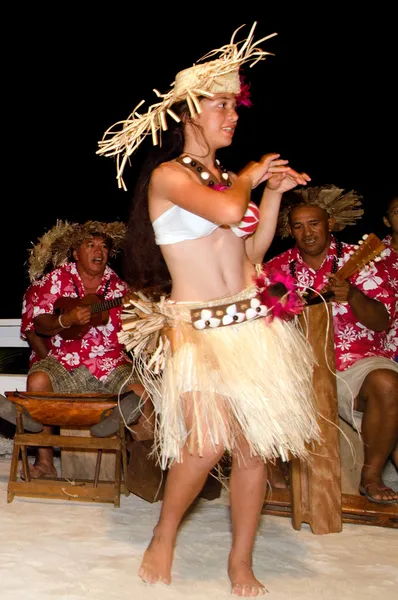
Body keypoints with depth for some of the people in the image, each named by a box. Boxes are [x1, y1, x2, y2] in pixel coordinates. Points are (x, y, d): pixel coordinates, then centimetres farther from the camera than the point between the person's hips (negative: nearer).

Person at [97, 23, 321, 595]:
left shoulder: (229, 177, 16)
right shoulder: (168, 174, -4)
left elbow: (253, 251, 14)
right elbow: (225, 211, -22)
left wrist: (273, 192, 8)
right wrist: (248, 179, -2)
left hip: (252, 321, 6)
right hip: (196, 327, -6)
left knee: (255, 446, 2)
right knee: (208, 441, -19)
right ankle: (163, 541, 6)